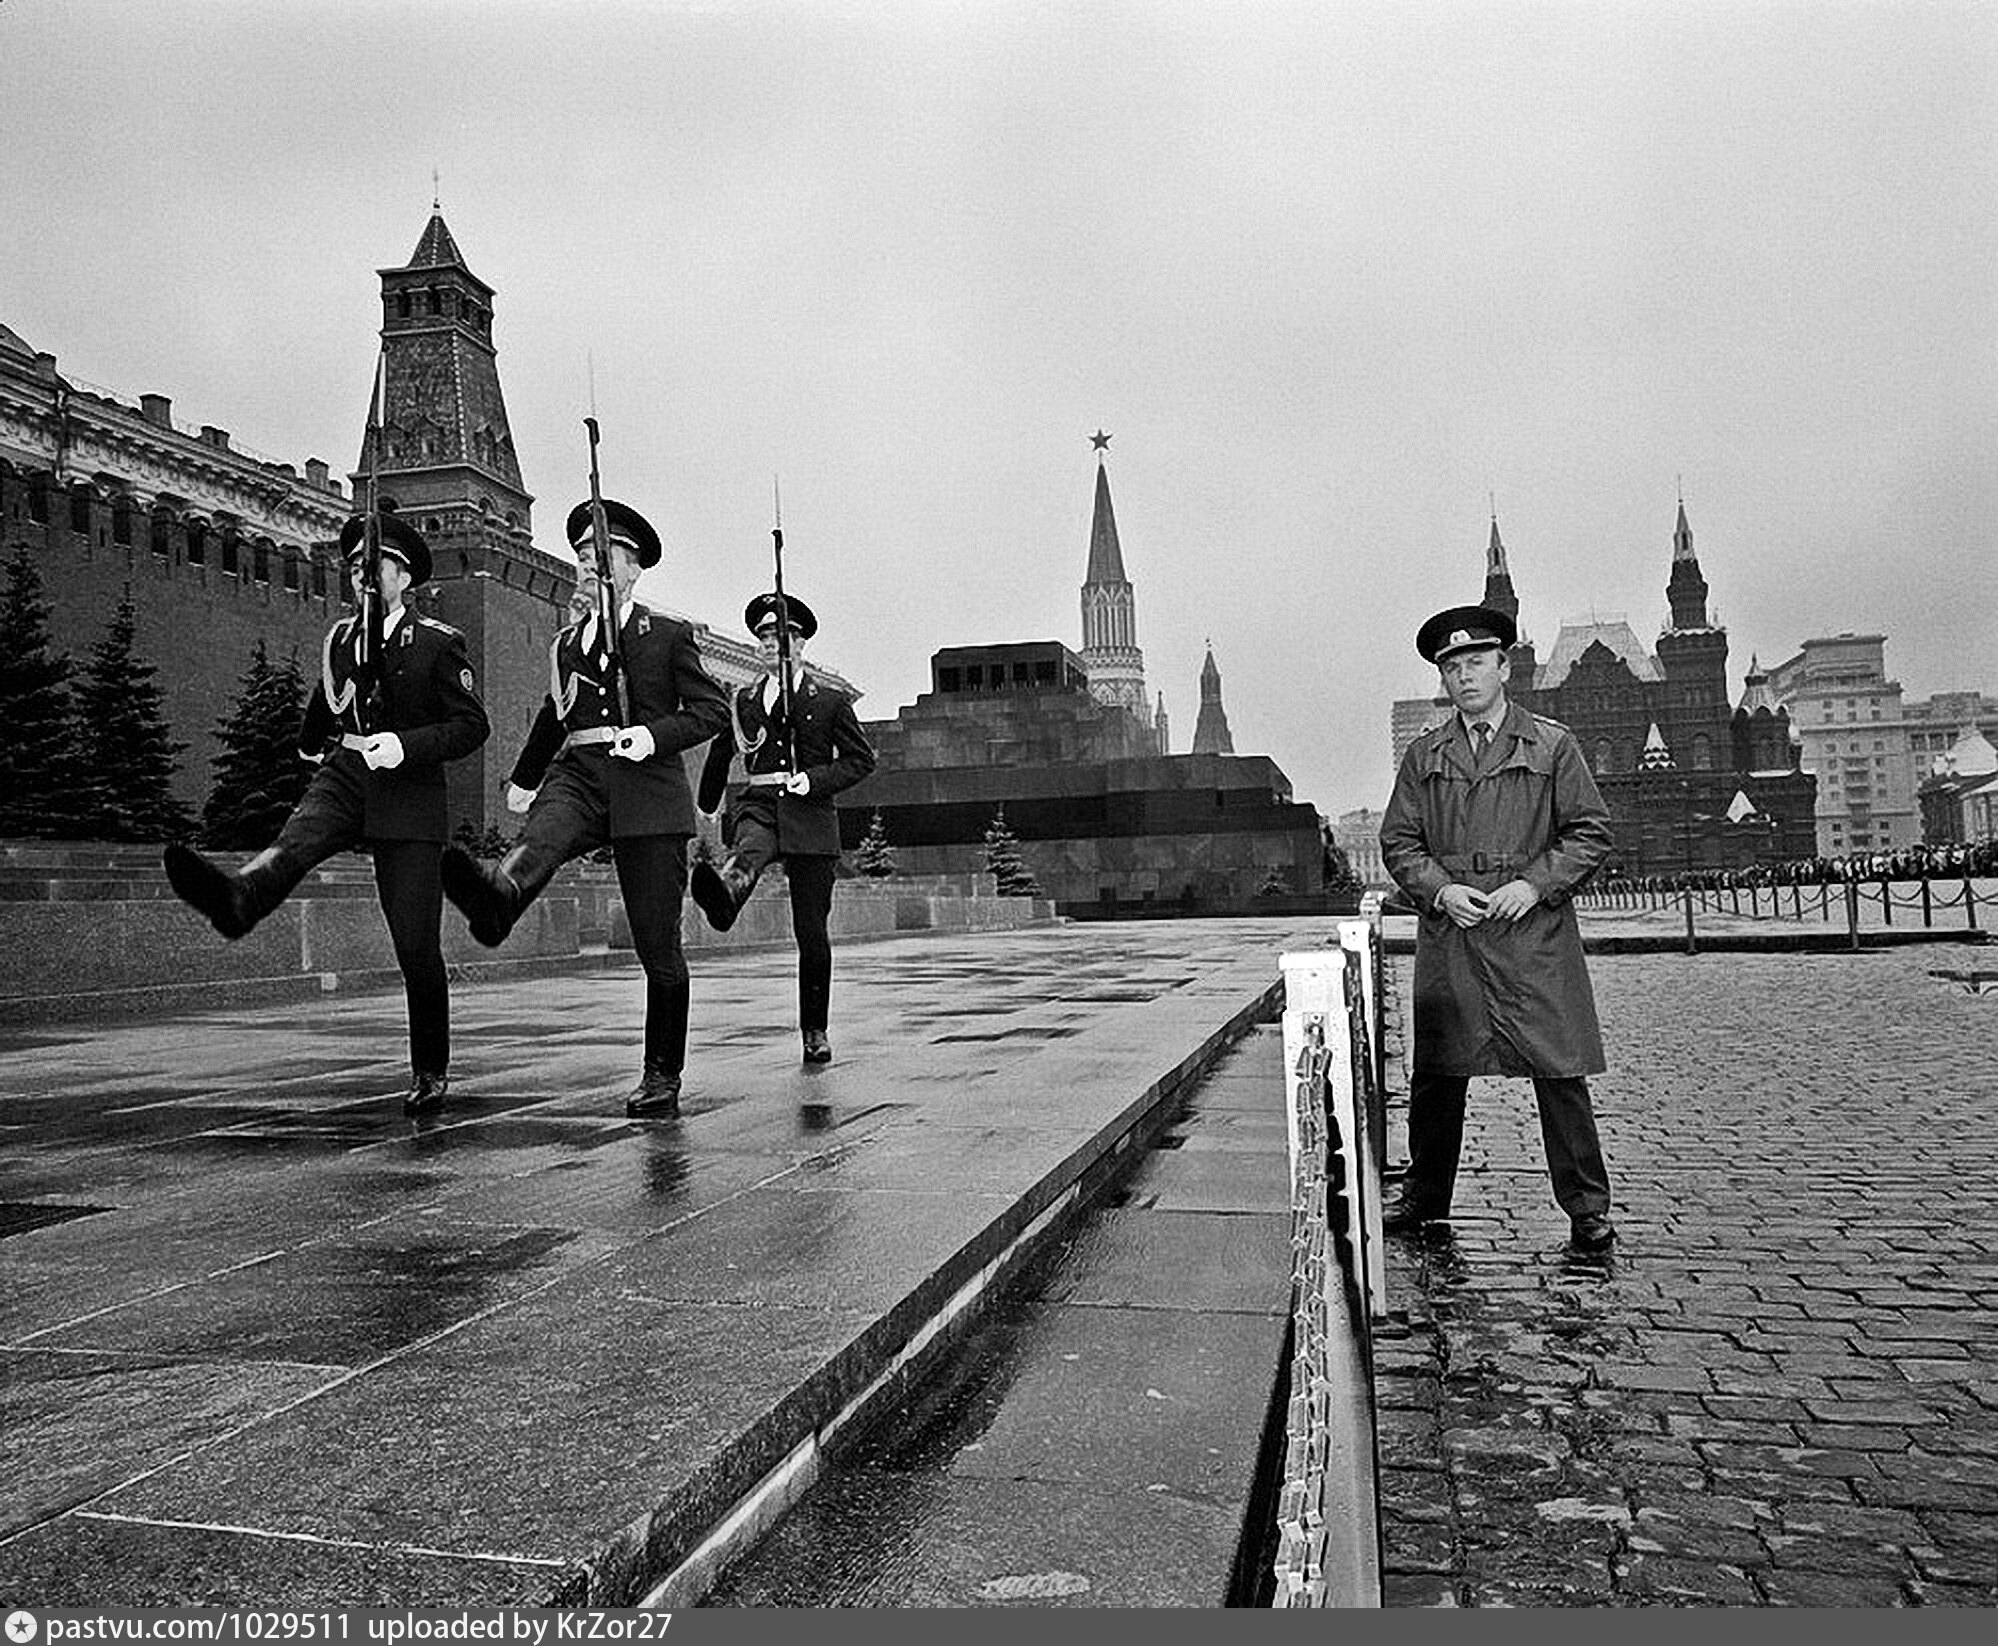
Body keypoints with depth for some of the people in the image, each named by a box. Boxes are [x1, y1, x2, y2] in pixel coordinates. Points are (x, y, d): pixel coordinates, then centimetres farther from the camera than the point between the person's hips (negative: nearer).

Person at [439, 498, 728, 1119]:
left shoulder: (668, 636, 11)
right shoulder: (566, 643, 22)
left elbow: (712, 708, 4)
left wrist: (653, 735, -13)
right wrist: (522, 777, 44)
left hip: (648, 790, -3)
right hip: (578, 772, 3)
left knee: (657, 945, -2)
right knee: (542, 837, -36)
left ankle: (661, 1076, 7)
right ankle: (496, 894, -69)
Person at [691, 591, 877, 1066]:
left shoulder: (830, 700, 10)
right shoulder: (743, 701, 17)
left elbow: (861, 758, 7)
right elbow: (718, 759, 28)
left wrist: (816, 778, -8)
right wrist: (705, 812, 30)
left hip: (809, 816, -1)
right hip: (758, 804, 1)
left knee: (811, 931, 1)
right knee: (748, 849, -39)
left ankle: (815, 1031, 12)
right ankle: (723, 892, -73)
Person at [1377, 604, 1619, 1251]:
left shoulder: (1552, 746, 5)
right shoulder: (1423, 757, 11)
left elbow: (1592, 832, 4)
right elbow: (1398, 841, 11)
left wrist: (1534, 884, -9)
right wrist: (1439, 888, -6)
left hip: (1535, 936, -2)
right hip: (1447, 936, 2)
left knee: (1559, 1070, -1)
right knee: (1435, 1074, 7)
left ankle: (1587, 1208, 13)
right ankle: (1424, 1195, 23)